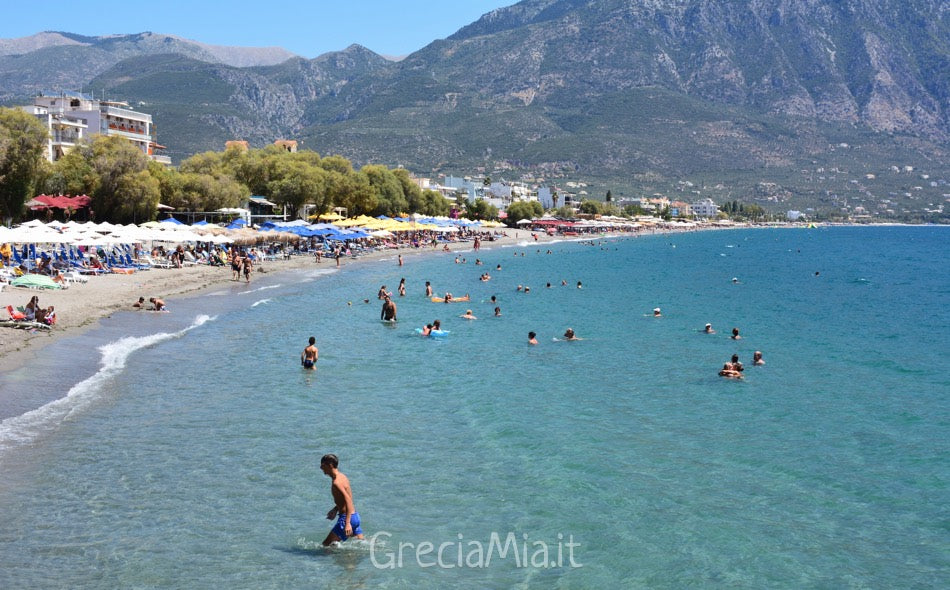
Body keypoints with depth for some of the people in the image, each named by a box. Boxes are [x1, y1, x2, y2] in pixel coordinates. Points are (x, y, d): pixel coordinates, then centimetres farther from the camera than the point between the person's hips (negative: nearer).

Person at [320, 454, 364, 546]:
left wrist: (347, 524, -33)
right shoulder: (342, 476, 10)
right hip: (355, 516, 10)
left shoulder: (337, 483, -18)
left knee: (326, 545, -6)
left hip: (347, 518, -10)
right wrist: (335, 509, 32)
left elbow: (348, 501, -27)